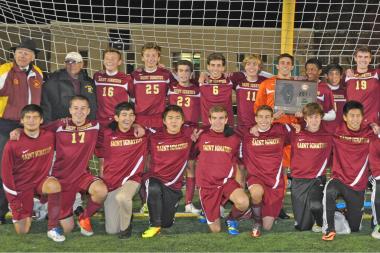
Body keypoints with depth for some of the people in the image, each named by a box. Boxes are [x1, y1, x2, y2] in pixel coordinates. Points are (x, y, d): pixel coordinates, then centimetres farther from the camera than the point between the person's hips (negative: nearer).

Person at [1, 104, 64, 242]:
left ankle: (53, 228, -20)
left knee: (55, 185, -34)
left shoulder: (49, 136, -11)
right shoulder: (12, 144, -16)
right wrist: (14, 202, -9)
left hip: (41, 180, 1)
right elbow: (6, 174, -9)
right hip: (21, 186, -1)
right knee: (22, 231, -2)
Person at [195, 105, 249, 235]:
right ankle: (206, 212, 36)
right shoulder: (201, 137, -1)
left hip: (227, 181, 1)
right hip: (207, 185, 0)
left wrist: (239, 188, 5)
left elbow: (237, 166, 9)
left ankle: (232, 219, 2)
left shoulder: (234, 139, 2)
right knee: (215, 230, 2)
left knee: (243, 202, -32)